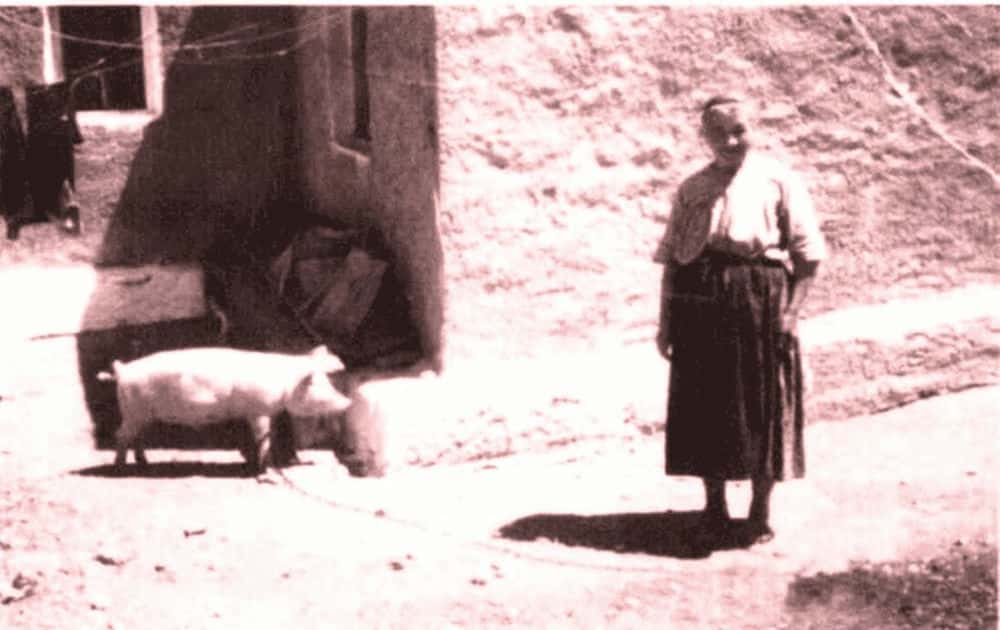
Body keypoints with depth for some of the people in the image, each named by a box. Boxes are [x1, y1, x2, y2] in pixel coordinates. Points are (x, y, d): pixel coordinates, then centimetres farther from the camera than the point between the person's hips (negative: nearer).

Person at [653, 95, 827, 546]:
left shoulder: (777, 180, 3)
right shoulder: (691, 190, 12)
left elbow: (807, 253, -1)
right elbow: (671, 257, 11)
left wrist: (792, 311, -10)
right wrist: (664, 321, 5)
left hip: (760, 296, -2)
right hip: (699, 302, 2)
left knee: (763, 404, 3)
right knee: (704, 405, 6)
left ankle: (761, 508, 20)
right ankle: (714, 505, 23)